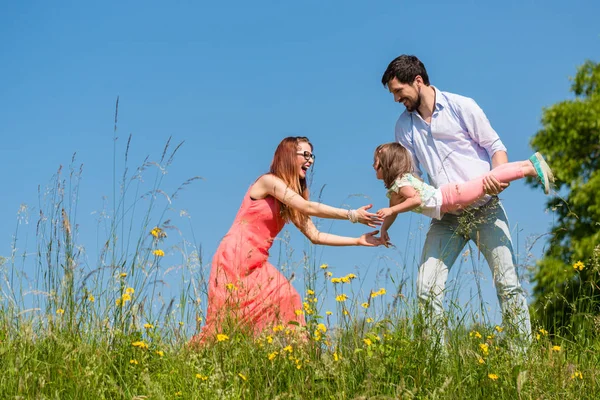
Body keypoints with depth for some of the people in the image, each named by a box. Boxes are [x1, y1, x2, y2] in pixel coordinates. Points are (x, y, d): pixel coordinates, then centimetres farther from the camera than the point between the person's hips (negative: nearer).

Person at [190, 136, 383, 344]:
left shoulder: (291, 202, 15)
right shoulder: (269, 181, -8)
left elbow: (315, 236, 12)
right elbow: (308, 207, -17)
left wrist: (358, 241, 6)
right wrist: (352, 215, -18)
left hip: (256, 265, 8)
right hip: (235, 258, -8)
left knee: (284, 301, -8)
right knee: (230, 319, -10)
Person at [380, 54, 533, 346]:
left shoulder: (461, 107, -3)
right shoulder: (405, 125, 9)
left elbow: (496, 147, -1)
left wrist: (497, 175, -23)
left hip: (485, 208, -3)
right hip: (446, 215, 4)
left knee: (508, 284, -8)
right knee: (427, 289, -9)